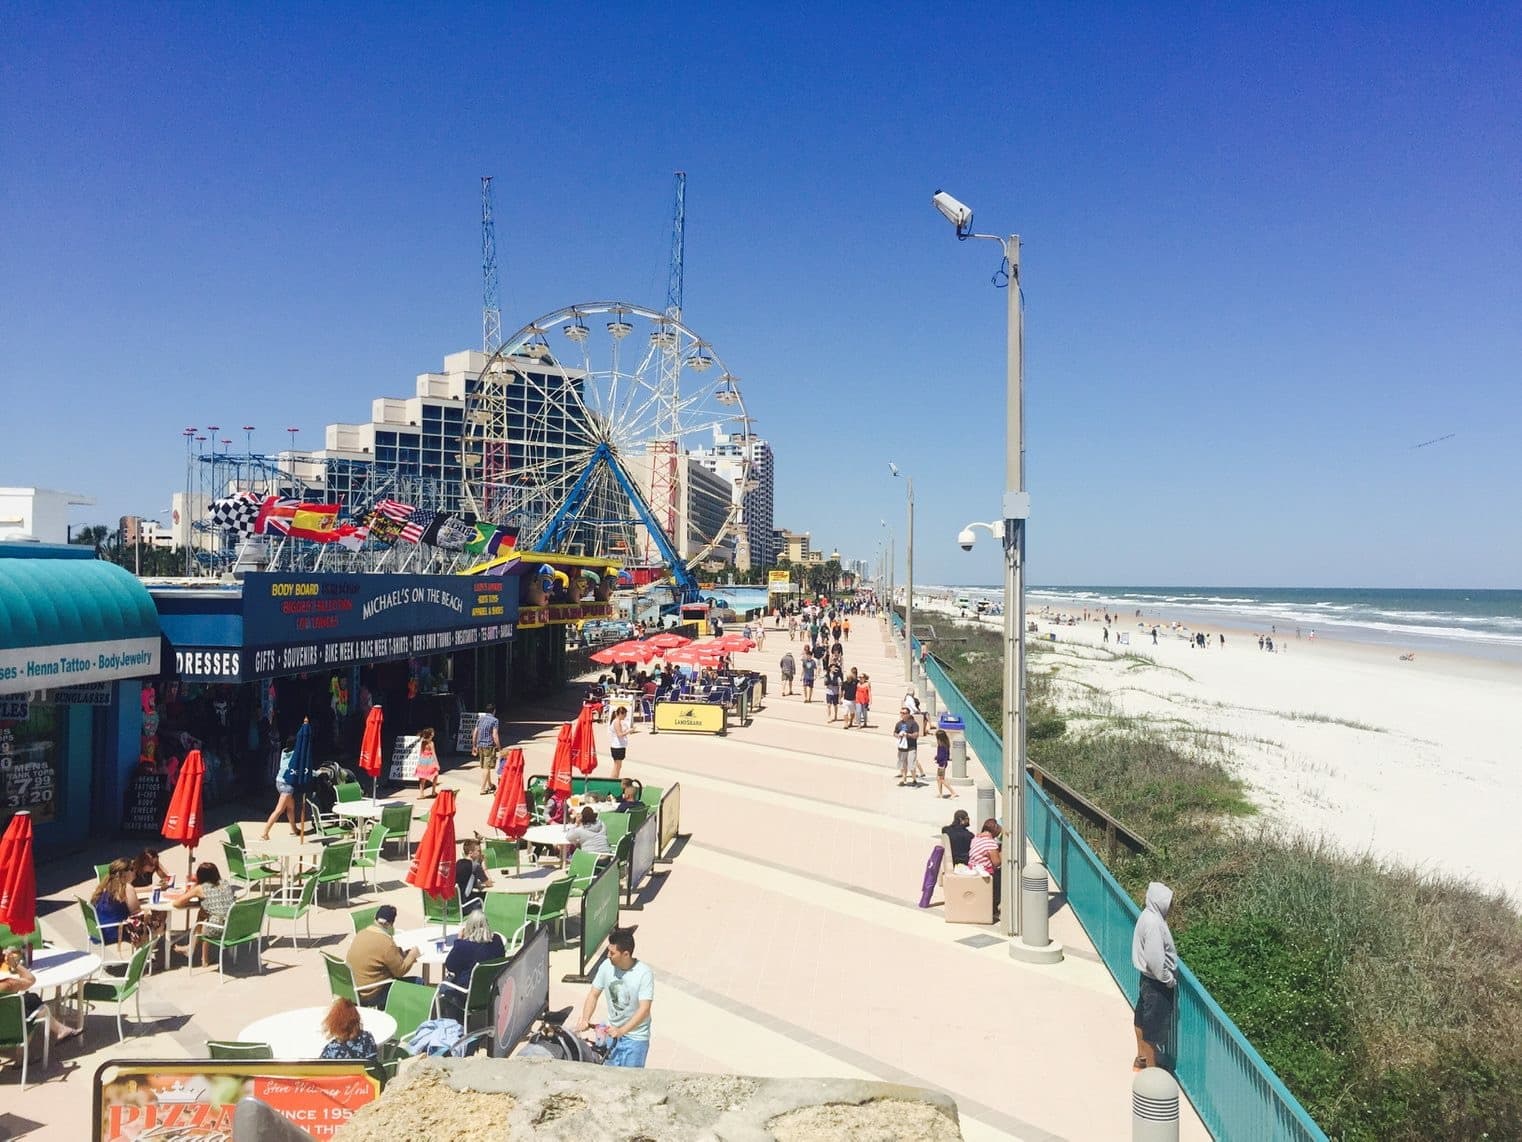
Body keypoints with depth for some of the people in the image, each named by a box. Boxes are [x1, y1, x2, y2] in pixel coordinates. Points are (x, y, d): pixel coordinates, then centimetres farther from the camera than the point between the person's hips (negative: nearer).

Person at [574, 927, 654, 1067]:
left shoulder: (644, 974, -23)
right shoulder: (607, 966, -9)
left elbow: (644, 1009, -27)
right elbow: (593, 994, 0)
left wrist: (621, 1031, -36)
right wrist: (585, 1020, -15)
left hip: (635, 1036, -5)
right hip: (611, 1031, 5)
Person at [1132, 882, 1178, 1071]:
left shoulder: (1149, 915, 3)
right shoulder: (1153, 923, -27)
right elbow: (1155, 959, -28)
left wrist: (1168, 977, 16)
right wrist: (1169, 980, -16)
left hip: (1148, 977, 10)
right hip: (1156, 983, -10)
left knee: (1142, 1019, 21)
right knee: (1154, 1026, 3)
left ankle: (1141, 1059, 36)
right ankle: (1151, 1068, 15)